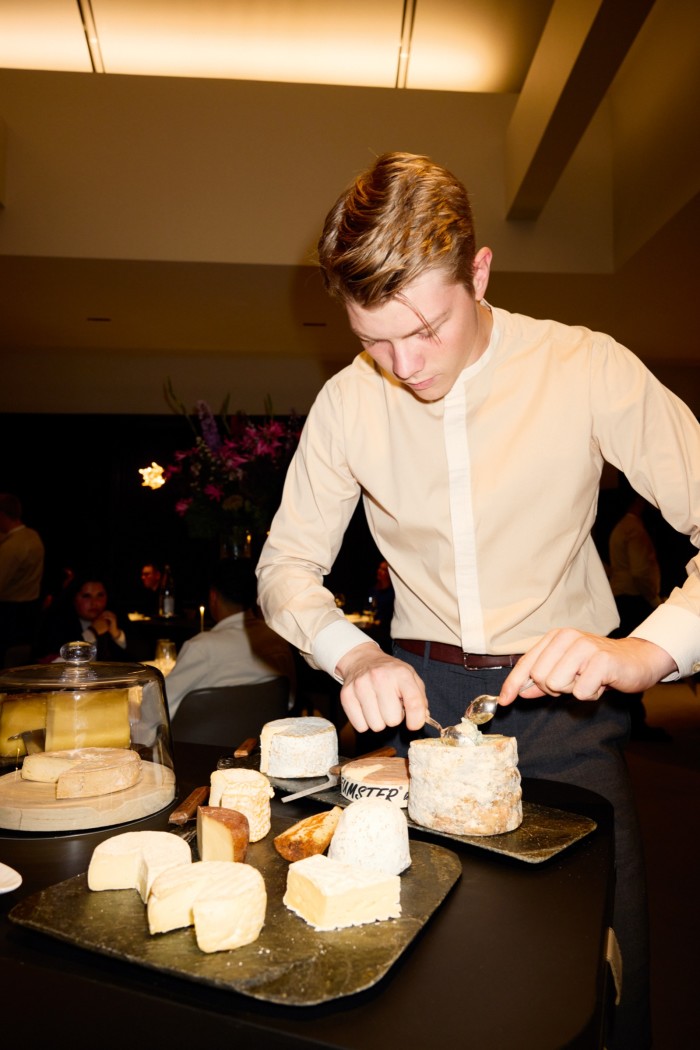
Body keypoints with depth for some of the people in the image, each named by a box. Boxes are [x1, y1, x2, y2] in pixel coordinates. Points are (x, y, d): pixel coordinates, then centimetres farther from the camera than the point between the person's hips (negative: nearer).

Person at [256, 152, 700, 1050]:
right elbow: (286, 563, 2)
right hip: (422, 695, 2)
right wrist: (352, 656, -17)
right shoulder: (346, 401, -3)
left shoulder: (589, 369, -11)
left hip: (562, 700, -1)